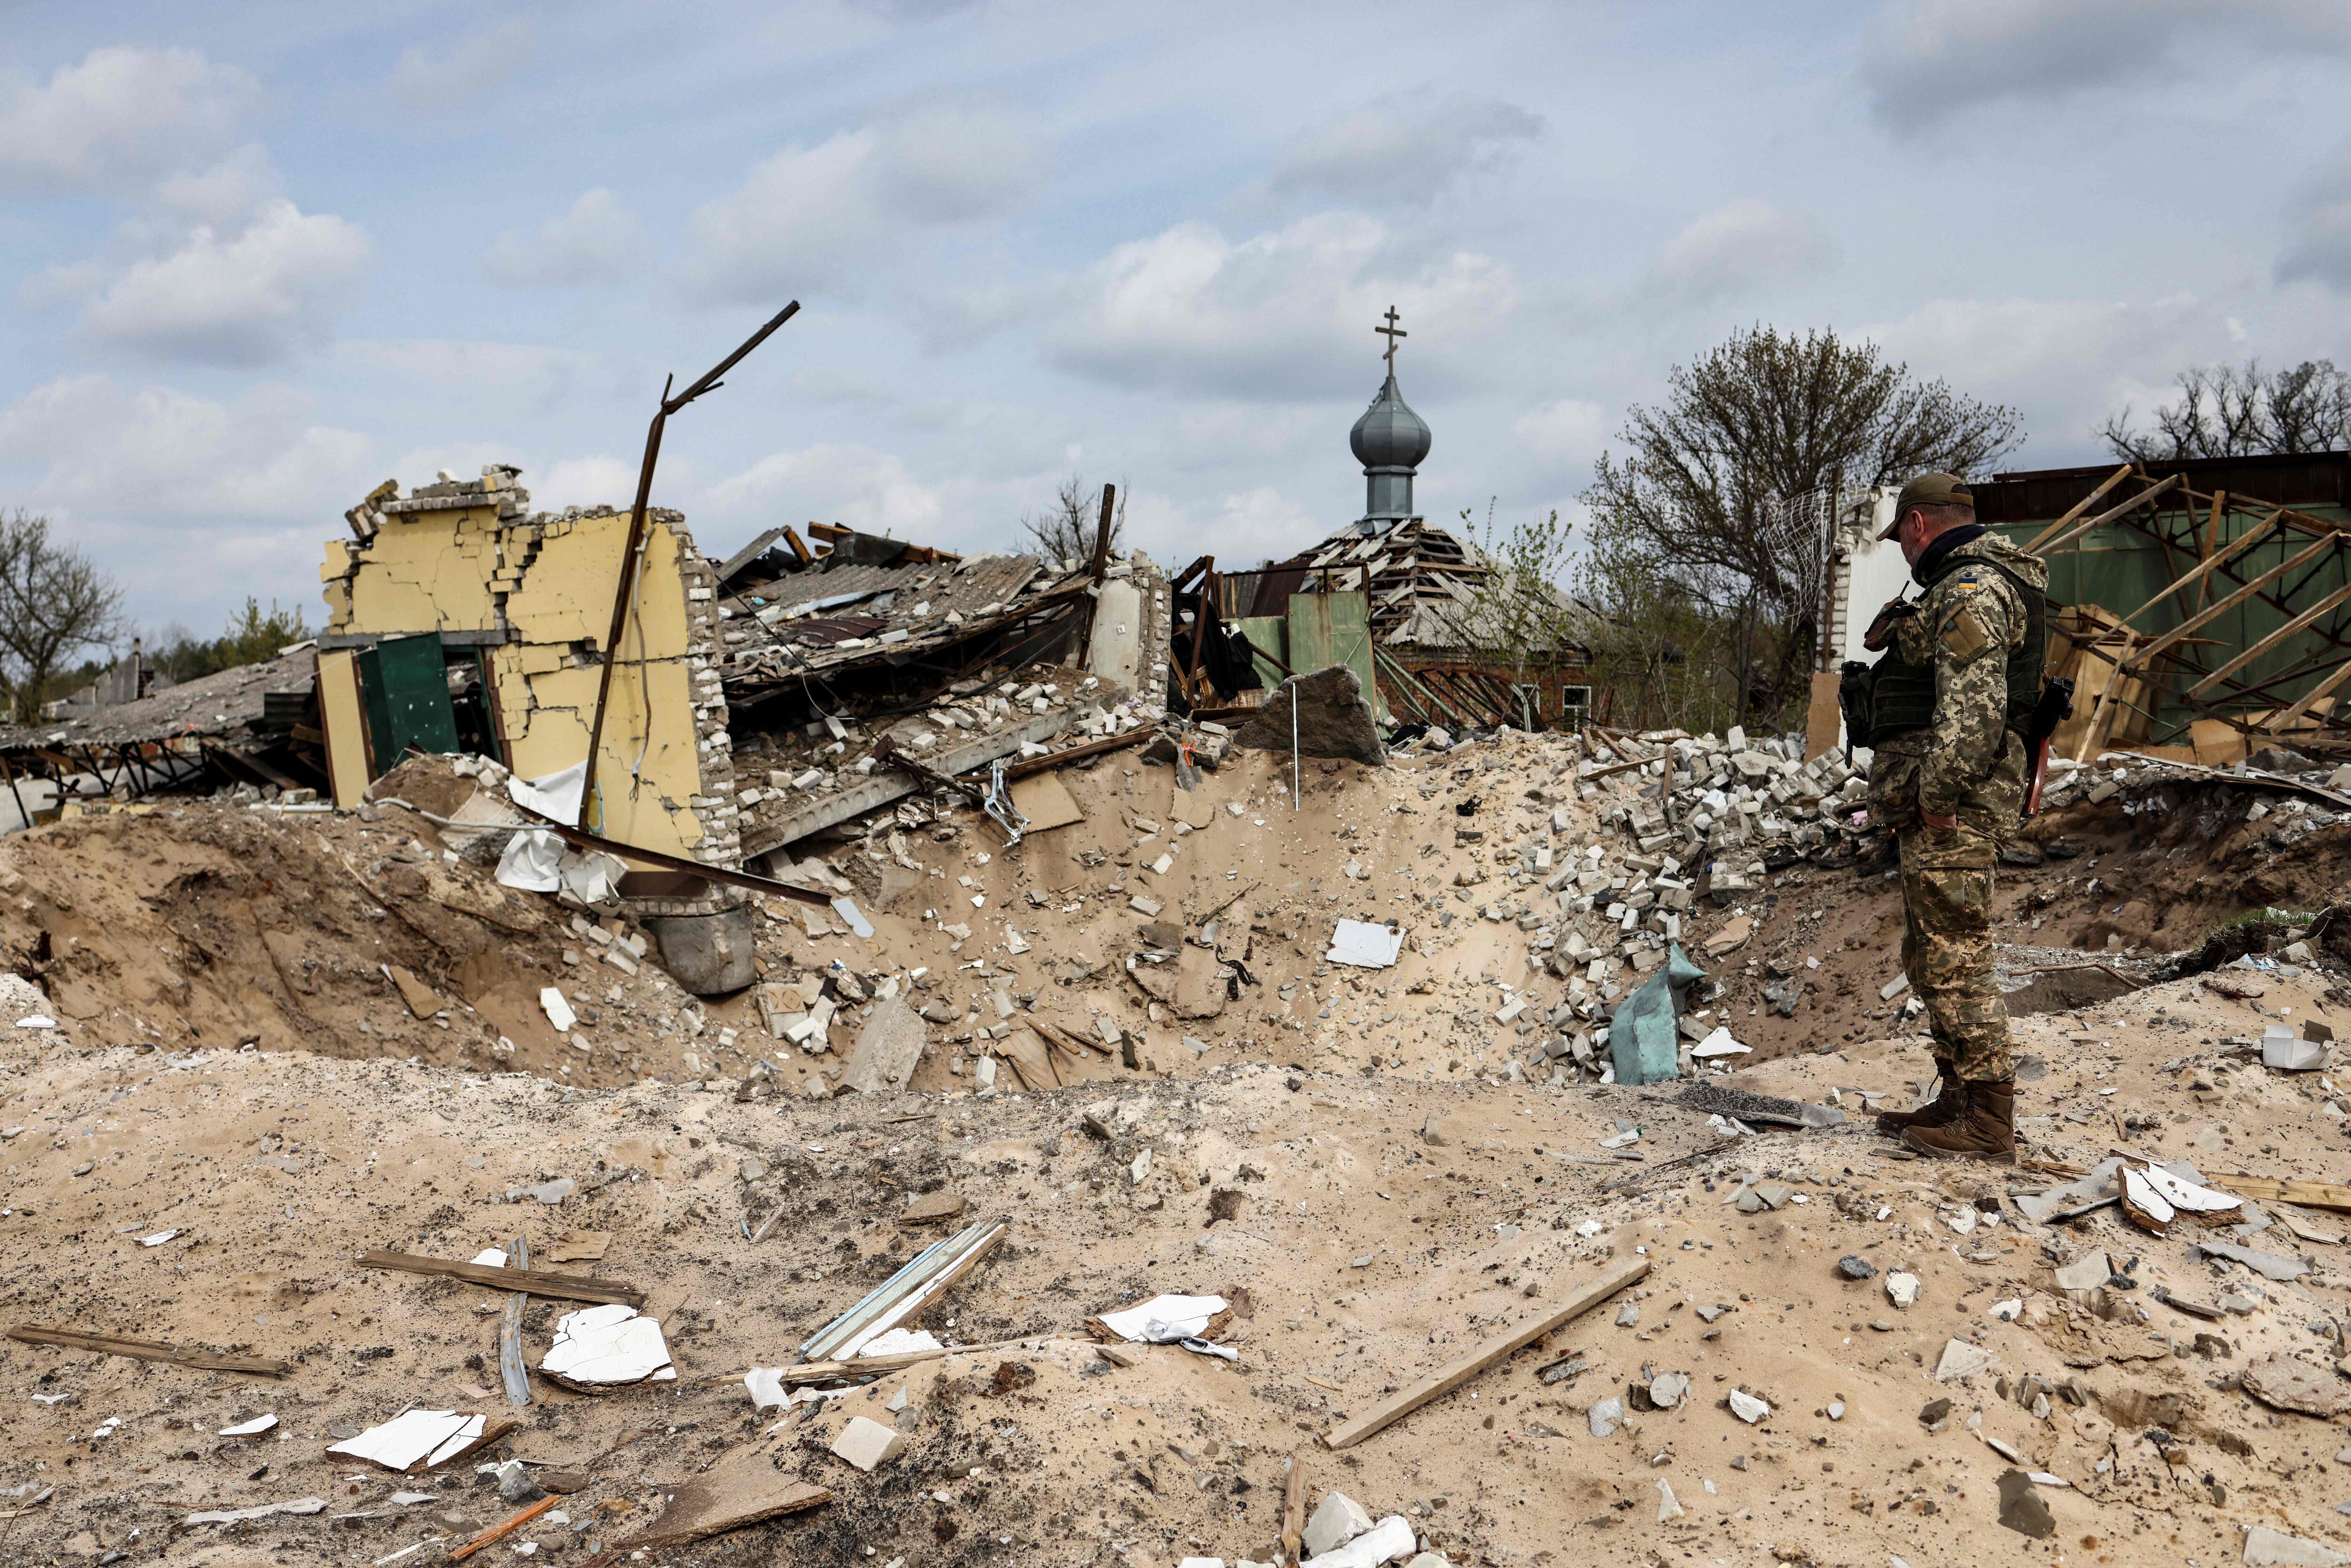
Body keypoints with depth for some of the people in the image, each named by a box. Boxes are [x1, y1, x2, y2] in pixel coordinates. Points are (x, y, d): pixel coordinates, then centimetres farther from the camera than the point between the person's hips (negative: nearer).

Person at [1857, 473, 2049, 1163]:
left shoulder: (1971, 586, -13)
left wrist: (1937, 795, -23)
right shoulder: (1969, 582, 23)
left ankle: (1988, 1123, -3)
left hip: (1952, 800, -11)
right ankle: (1958, 1101, 24)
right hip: (1943, 800, 11)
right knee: (1930, 957, 16)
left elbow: (1971, 706, -24)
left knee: (1955, 958, -8)